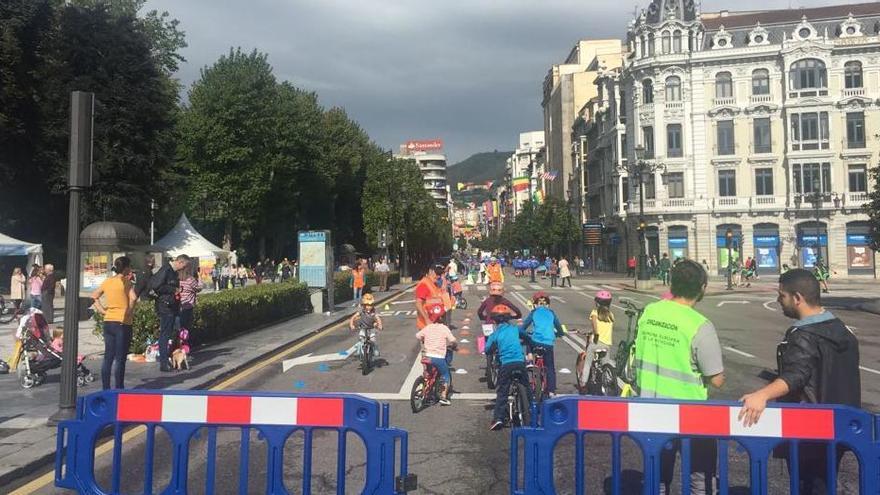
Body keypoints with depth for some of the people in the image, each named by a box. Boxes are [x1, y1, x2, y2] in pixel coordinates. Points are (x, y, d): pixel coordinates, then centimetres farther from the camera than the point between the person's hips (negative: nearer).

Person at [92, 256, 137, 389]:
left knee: (108, 357, 11)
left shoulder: (107, 281, 9)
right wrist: (129, 311, -11)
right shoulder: (125, 281, -10)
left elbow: (94, 297, 17)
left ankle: (106, 389, 15)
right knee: (120, 359, 0)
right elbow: (133, 297, -25)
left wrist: (102, 310, 11)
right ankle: (119, 389, 2)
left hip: (108, 322, 6)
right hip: (122, 323, -6)